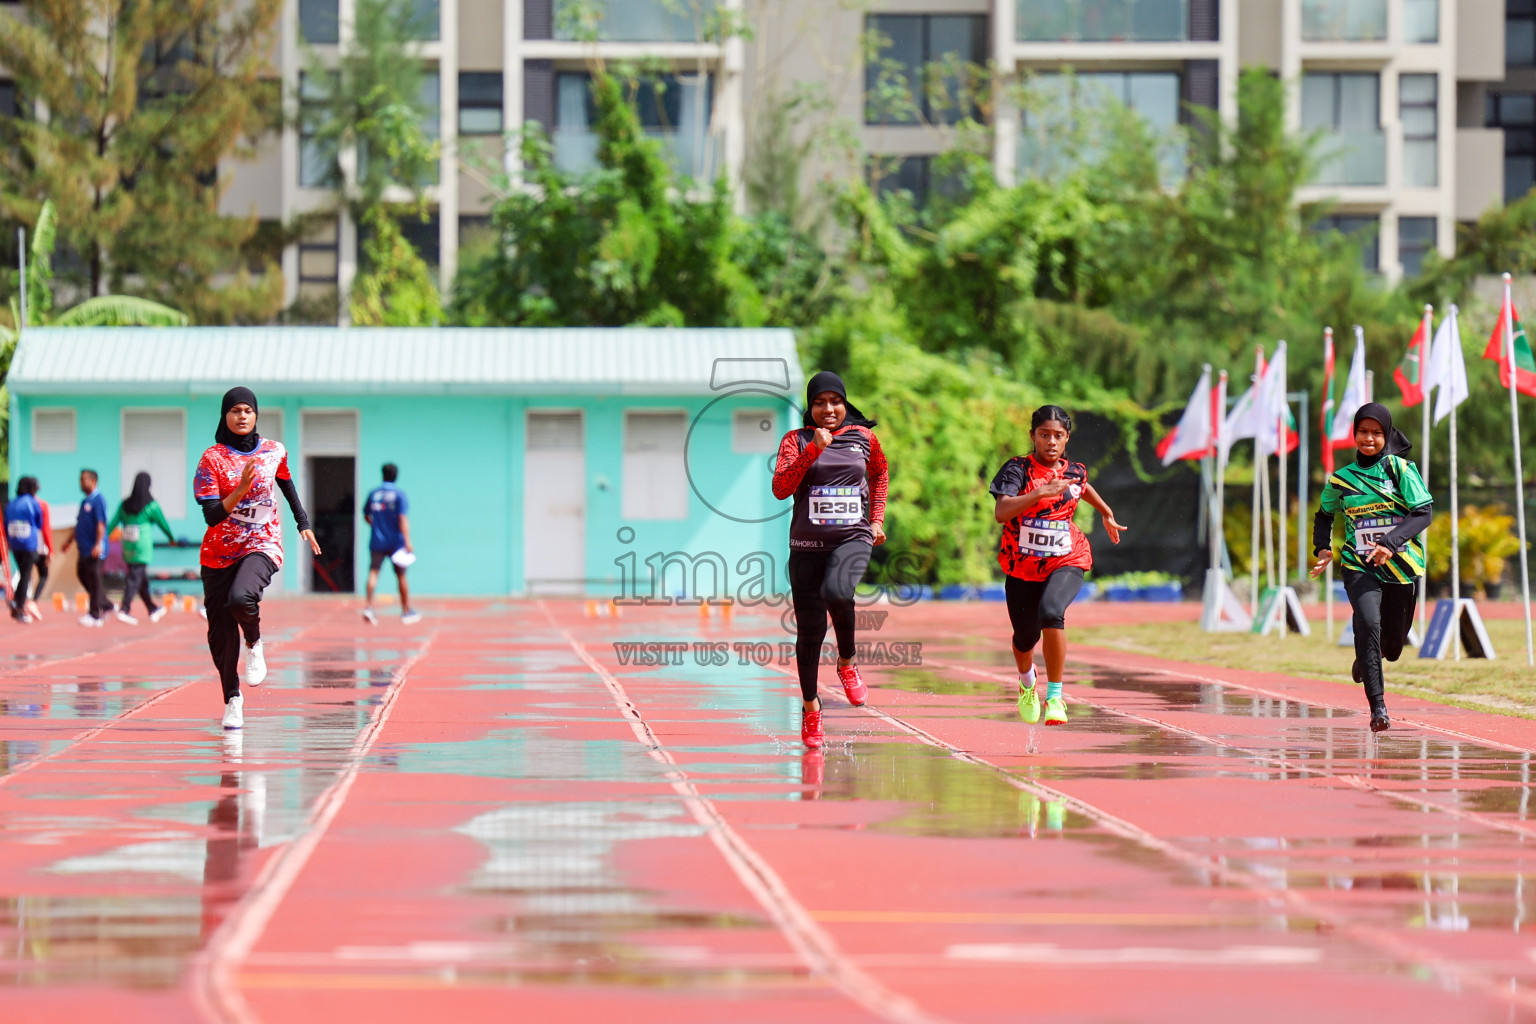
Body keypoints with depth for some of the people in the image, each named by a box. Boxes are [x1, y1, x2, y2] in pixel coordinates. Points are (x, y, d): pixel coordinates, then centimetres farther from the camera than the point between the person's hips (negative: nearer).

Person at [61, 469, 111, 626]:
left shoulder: (98, 500, -12)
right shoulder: (85, 501, 16)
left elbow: (101, 524, -19)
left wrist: (98, 544, -27)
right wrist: (70, 540, 27)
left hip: (94, 550, -10)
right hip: (84, 548, 10)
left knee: (94, 580, -5)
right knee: (82, 575, 12)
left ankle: (95, 615, -1)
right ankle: (106, 605, 22)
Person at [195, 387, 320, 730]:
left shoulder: (274, 452, 3)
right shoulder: (212, 459, -6)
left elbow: (287, 485, 25)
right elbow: (211, 515, -13)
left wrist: (304, 524, 28)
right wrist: (242, 489, -24)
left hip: (262, 545, -1)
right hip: (219, 552, 1)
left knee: (240, 597, -32)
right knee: (220, 633, 2)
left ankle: (254, 644, -1)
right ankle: (232, 699, 20)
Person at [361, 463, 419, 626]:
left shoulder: (373, 493, 5)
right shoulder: (399, 494, -5)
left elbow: (366, 515, 16)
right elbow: (403, 518, -13)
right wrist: (407, 541, -16)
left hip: (376, 542, 2)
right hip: (395, 542, -2)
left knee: (373, 572, -3)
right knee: (401, 576, 9)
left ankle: (368, 605, -24)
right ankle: (406, 611, 18)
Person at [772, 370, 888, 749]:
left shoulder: (864, 438, 8)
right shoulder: (797, 441, 2)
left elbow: (880, 475, 27)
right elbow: (780, 488, -11)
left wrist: (877, 519, 19)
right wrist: (813, 450, -17)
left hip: (853, 538, -1)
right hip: (807, 544, 1)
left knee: (836, 592, -33)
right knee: (810, 629, 3)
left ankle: (847, 662, -6)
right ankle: (810, 707, 23)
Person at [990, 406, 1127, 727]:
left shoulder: (1074, 472, 1)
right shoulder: (1018, 469, -11)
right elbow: (1001, 512, -28)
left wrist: (1108, 516, 39)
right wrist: (1041, 493, -35)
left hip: (1066, 562, 0)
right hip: (1022, 567, 0)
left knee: (1050, 612, -30)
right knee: (1025, 637, 10)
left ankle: (1055, 696, -23)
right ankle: (1027, 679, 48)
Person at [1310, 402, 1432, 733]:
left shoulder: (1401, 469, -2)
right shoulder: (1341, 479, 6)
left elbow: (1424, 513, -10)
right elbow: (1324, 515, 24)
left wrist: (1390, 542, -24)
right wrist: (1322, 550, 6)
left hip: (1401, 567, 0)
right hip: (1360, 567, 0)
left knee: (1392, 646, 9)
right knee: (1368, 623, -26)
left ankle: (1365, 660, 48)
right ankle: (1377, 707, -23)